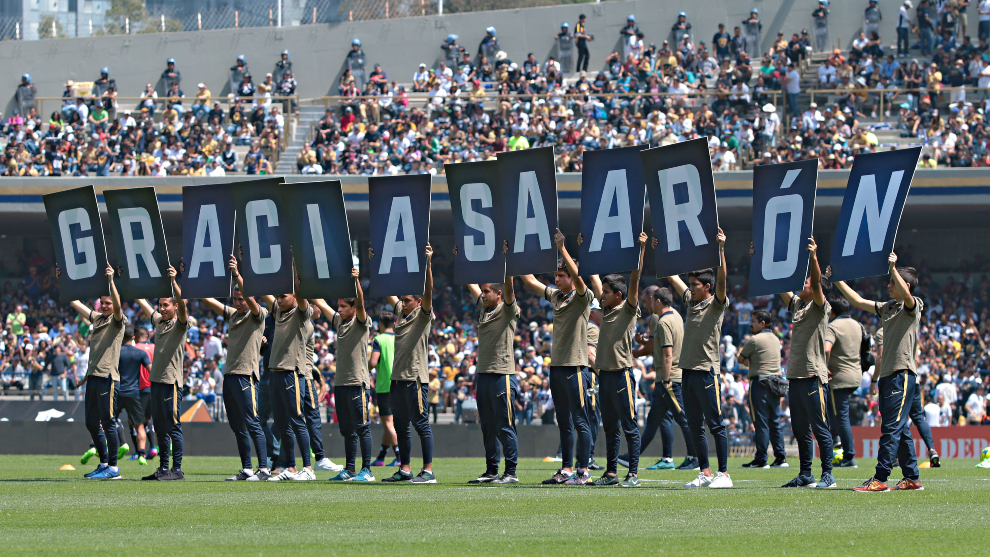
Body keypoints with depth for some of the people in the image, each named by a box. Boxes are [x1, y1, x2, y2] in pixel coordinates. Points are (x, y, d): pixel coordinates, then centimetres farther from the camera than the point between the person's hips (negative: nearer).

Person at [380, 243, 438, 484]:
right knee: (400, 425, 11)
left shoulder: (423, 315, -3)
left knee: (421, 424, -7)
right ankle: (405, 470, 17)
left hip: (415, 378, -8)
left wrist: (428, 264, -25)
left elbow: (428, 292, -16)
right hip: (398, 378, 8)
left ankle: (428, 471, -7)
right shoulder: (401, 312, 16)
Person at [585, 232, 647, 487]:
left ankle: (633, 474, -6)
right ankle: (611, 473, 16)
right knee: (610, 428, 11)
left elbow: (634, 280, -14)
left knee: (629, 427, -5)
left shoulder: (629, 309, -5)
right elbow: (595, 279, 22)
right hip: (605, 373, 8)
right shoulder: (606, 308, 14)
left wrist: (641, 249, -21)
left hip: (622, 373, -8)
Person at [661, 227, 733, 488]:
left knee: (715, 425, -6)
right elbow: (673, 278, 23)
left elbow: (721, 280, -20)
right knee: (695, 426, 9)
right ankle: (705, 473, 13)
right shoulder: (691, 301, 15)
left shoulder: (716, 304, -4)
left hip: (707, 371, -8)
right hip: (688, 370, 8)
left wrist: (721, 250, -26)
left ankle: (723, 474, -5)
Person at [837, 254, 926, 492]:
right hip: (887, 374, 9)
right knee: (899, 429, 10)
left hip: (903, 374, -9)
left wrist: (893, 267, -32)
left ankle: (880, 479, -14)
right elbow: (858, 301, 24)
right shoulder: (887, 308, 19)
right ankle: (912, 478, 14)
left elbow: (905, 294, -28)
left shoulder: (913, 306, -5)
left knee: (891, 428, -11)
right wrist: (837, 280, 21)